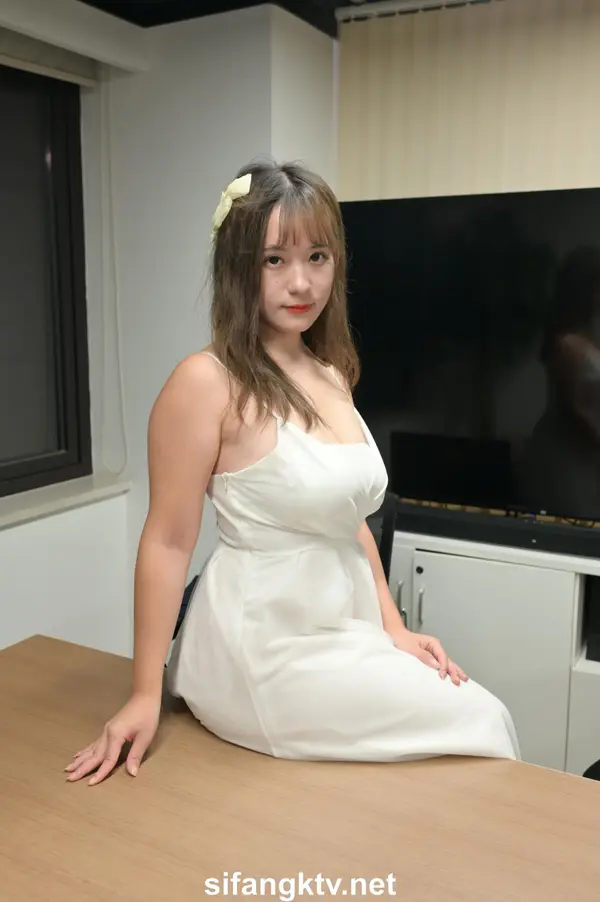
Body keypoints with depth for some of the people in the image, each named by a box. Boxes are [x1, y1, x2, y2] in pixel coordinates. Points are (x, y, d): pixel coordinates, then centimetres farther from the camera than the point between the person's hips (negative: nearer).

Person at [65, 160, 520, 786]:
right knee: (479, 723, -3)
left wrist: (393, 628, 7)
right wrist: (145, 696, -10)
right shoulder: (207, 382, -15)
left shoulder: (330, 375, 7)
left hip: (343, 635, 7)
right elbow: (168, 541, -13)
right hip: (264, 648, -7)